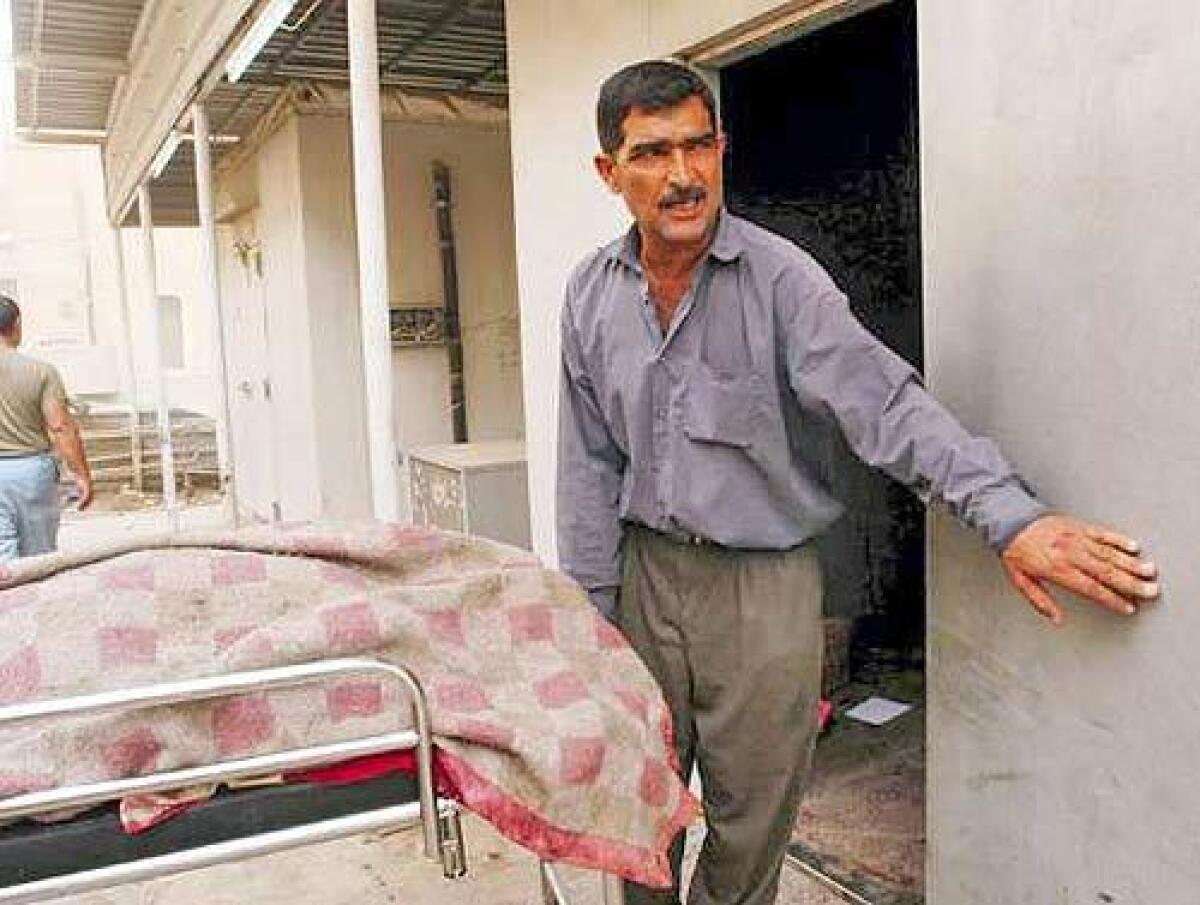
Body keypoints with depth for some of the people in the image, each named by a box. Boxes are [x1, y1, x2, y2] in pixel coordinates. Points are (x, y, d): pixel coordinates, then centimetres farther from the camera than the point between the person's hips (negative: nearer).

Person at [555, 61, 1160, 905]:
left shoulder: (780, 278, -11)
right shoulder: (592, 294, 0)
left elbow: (885, 404, -20)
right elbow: (590, 467, 4)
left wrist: (1012, 515, -33)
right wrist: (591, 608, 3)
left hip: (763, 583, -3)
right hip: (644, 571, 3)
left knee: (751, 821, 11)